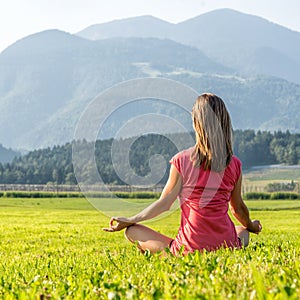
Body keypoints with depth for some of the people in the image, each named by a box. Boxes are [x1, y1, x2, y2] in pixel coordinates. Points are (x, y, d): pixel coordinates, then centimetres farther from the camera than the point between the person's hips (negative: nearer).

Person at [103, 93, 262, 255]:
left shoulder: (182, 160, -9)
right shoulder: (234, 163, -1)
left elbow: (164, 203, -6)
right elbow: (238, 207, 11)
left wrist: (129, 220, 7)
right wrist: (250, 226, 33)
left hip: (189, 247, -3)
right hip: (226, 244, 4)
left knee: (132, 231, 10)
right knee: (243, 230, 40)